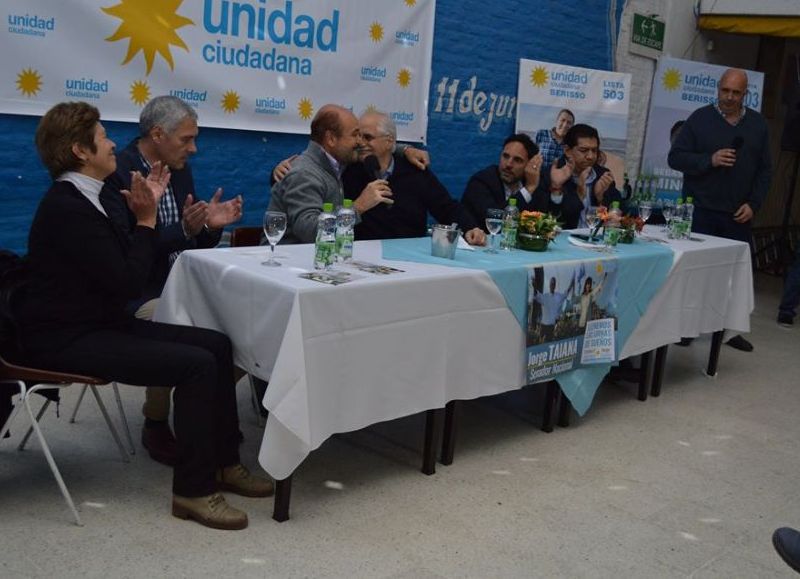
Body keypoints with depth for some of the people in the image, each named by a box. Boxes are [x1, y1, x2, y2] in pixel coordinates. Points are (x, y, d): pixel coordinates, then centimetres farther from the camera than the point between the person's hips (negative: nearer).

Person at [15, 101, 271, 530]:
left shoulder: (82, 199, 11)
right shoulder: (66, 208, -19)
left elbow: (129, 267, 14)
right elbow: (128, 283, -22)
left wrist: (148, 209, 7)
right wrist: (145, 219, -12)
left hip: (101, 323, 10)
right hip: (69, 339, -10)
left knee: (217, 344, 2)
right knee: (196, 364, -23)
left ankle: (223, 462, 11)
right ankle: (193, 490, -11)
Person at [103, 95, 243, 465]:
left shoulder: (180, 170, 11)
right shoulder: (116, 174, -14)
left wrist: (211, 224, -7)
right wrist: (183, 231, -31)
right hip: (138, 293, -8)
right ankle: (156, 427, -4)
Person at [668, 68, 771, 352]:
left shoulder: (758, 124, 10)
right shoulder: (700, 118, 0)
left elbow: (764, 170, 11)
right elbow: (675, 157, -3)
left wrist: (753, 204, -1)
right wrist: (709, 160, -18)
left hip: (739, 215, 3)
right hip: (700, 211, -3)